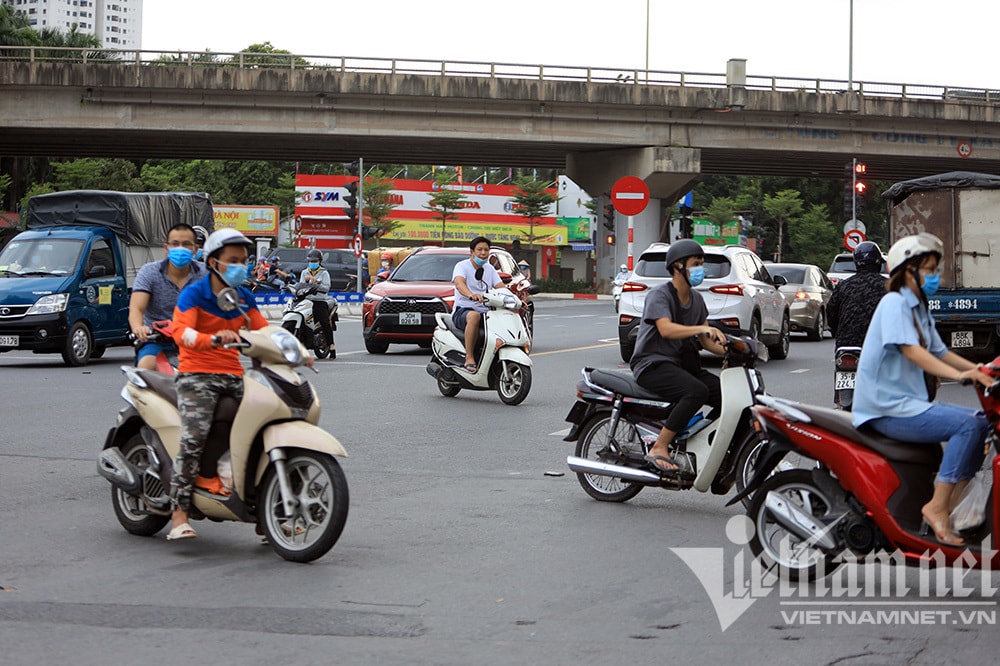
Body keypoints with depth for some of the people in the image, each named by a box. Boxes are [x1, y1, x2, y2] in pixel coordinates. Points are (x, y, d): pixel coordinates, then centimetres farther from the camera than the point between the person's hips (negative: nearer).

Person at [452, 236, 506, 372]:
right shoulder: (462, 266, -2)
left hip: (485, 311, 6)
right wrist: (471, 294, -46)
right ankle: (469, 358, -37)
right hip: (463, 310, -5)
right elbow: (459, 283, -24)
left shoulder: (489, 269, 18)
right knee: (474, 316, -40)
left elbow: (501, 288, 6)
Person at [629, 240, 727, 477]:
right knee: (697, 391, -34)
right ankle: (659, 449, -31)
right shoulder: (659, 296, -11)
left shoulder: (696, 299, 15)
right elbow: (666, 329, -29)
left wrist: (728, 350, -6)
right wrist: (701, 328, -42)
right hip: (653, 365, -8)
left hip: (682, 364, 8)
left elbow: (706, 340, 14)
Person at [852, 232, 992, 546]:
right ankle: (937, 507, -22)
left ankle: (952, 505, -1)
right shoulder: (895, 303, -12)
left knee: (982, 423, 1)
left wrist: (979, 370, 5)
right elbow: (911, 350, -25)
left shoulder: (919, 308, 19)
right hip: (888, 409, -10)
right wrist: (958, 374, -36)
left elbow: (940, 352, 20)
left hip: (910, 402, 10)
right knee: (968, 425, -23)